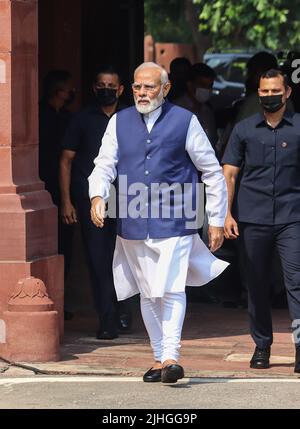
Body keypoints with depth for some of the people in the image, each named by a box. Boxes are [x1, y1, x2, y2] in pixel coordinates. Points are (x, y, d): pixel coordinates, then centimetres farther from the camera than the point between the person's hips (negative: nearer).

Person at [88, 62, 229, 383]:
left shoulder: (184, 122, 1)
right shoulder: (119, 122, 10)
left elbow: (212, 172, 5)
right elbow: (105, 164, 5)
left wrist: (216, 220, 4)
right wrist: (98, 196, -16)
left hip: (174, 223, -4)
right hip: (133, 224, 4)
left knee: (171, 289, -15)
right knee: (148, 295, 9)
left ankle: (171, 357, -15)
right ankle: (159, 358, 18)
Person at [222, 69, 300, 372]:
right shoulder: (244, 130, 10)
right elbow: (229, 174, 10)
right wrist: (226, 214, 0)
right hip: (252, 219, 2)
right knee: (256, 285, 7)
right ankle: (261, 346, 17)